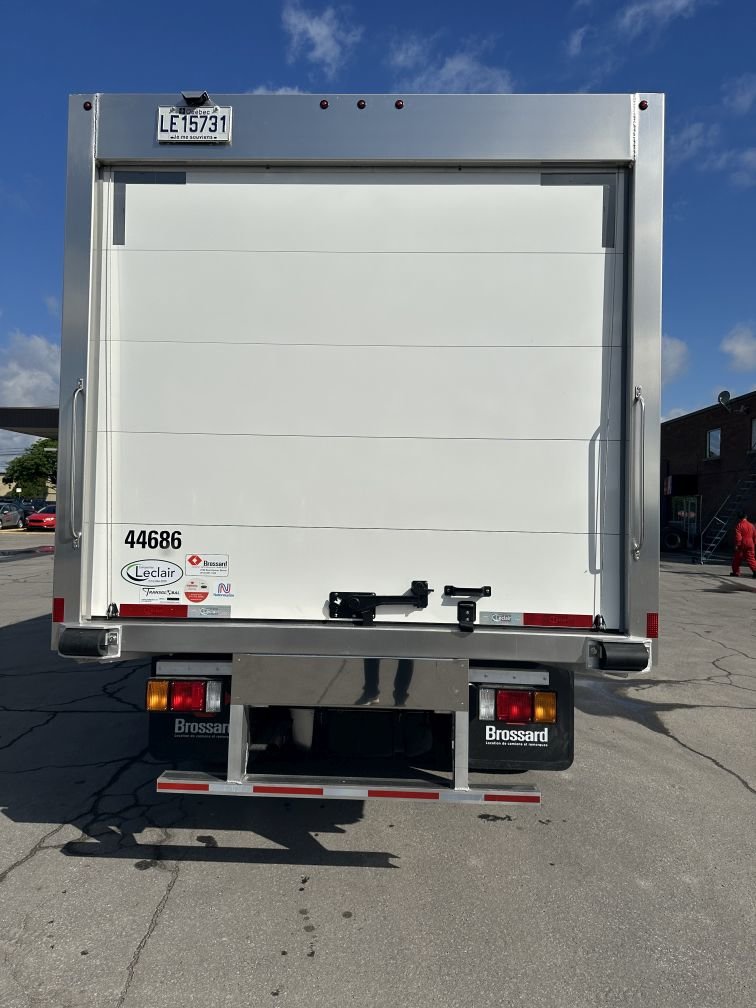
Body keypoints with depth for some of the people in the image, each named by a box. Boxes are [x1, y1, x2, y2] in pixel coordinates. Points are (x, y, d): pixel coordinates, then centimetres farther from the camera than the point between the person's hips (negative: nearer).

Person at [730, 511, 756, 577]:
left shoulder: (739, 525, -9)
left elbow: (738, 536, -18)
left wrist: (737, 545, -17)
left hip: (742, 545, -4)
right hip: (750, 545, 5)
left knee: (737, 559, 8)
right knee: (751, 559, 6)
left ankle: (736, 572, 14)